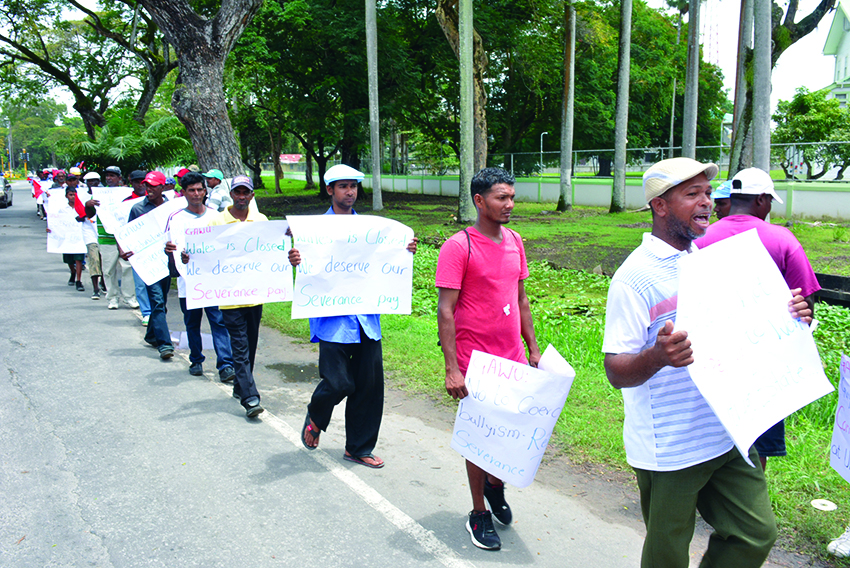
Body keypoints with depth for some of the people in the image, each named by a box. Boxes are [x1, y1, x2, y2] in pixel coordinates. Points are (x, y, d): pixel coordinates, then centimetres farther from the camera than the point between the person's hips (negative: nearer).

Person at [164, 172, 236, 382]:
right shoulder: (175, 218, 5)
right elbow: (170, 250, 1)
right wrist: (169, 249, -23)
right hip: (188, 280, 0)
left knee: (219, 321, -7)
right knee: (192, 323, 10)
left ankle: (225, 365, -9)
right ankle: (196, 360, 25)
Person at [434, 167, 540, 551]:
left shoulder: (514, 241, 8)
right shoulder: (458, 247, -12)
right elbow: (445, 311, -15)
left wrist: (533, 348, 13)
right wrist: (451, 369, -19)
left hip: (514, 359, 6)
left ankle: (496, 483, 40)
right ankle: (479, 514, 25)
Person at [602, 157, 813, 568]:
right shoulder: (635, 277, -16)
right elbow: (616, 372, -20)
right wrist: (657, 357, -41)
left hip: (728, 436, 7)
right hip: (668, 448, -6)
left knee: (757, 534, 12)